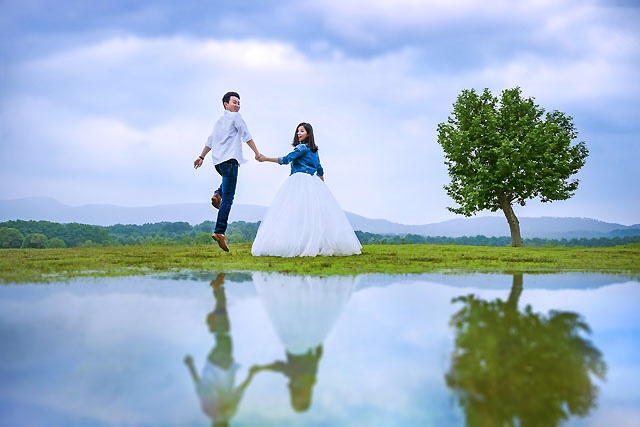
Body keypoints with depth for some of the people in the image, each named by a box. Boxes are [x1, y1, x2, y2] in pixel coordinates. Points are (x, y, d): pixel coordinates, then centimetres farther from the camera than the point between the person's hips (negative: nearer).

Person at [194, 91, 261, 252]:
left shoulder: (219, 121, 23)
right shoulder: (235, 117, 2)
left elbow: (210, 141, 30)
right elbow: (246, 136, -3)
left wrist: (201, 157, 38)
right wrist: (257, 153, 2)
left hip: (218, 162, 8)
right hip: (230, 160, -8)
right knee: (227, 199, -10)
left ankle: (217, 194, 9)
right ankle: (219, 232, -17)